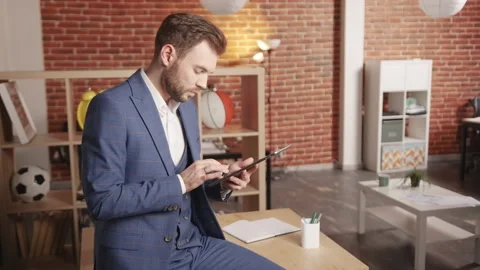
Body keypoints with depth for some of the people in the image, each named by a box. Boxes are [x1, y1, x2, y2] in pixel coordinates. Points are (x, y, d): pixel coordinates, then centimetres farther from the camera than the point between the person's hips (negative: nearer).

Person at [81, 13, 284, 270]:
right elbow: (101, 200, -19)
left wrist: (220, 183, -3)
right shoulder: (111, 106, -15)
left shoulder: (186, 106, 9)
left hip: (194, 244, 7)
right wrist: (181, 183, -21)